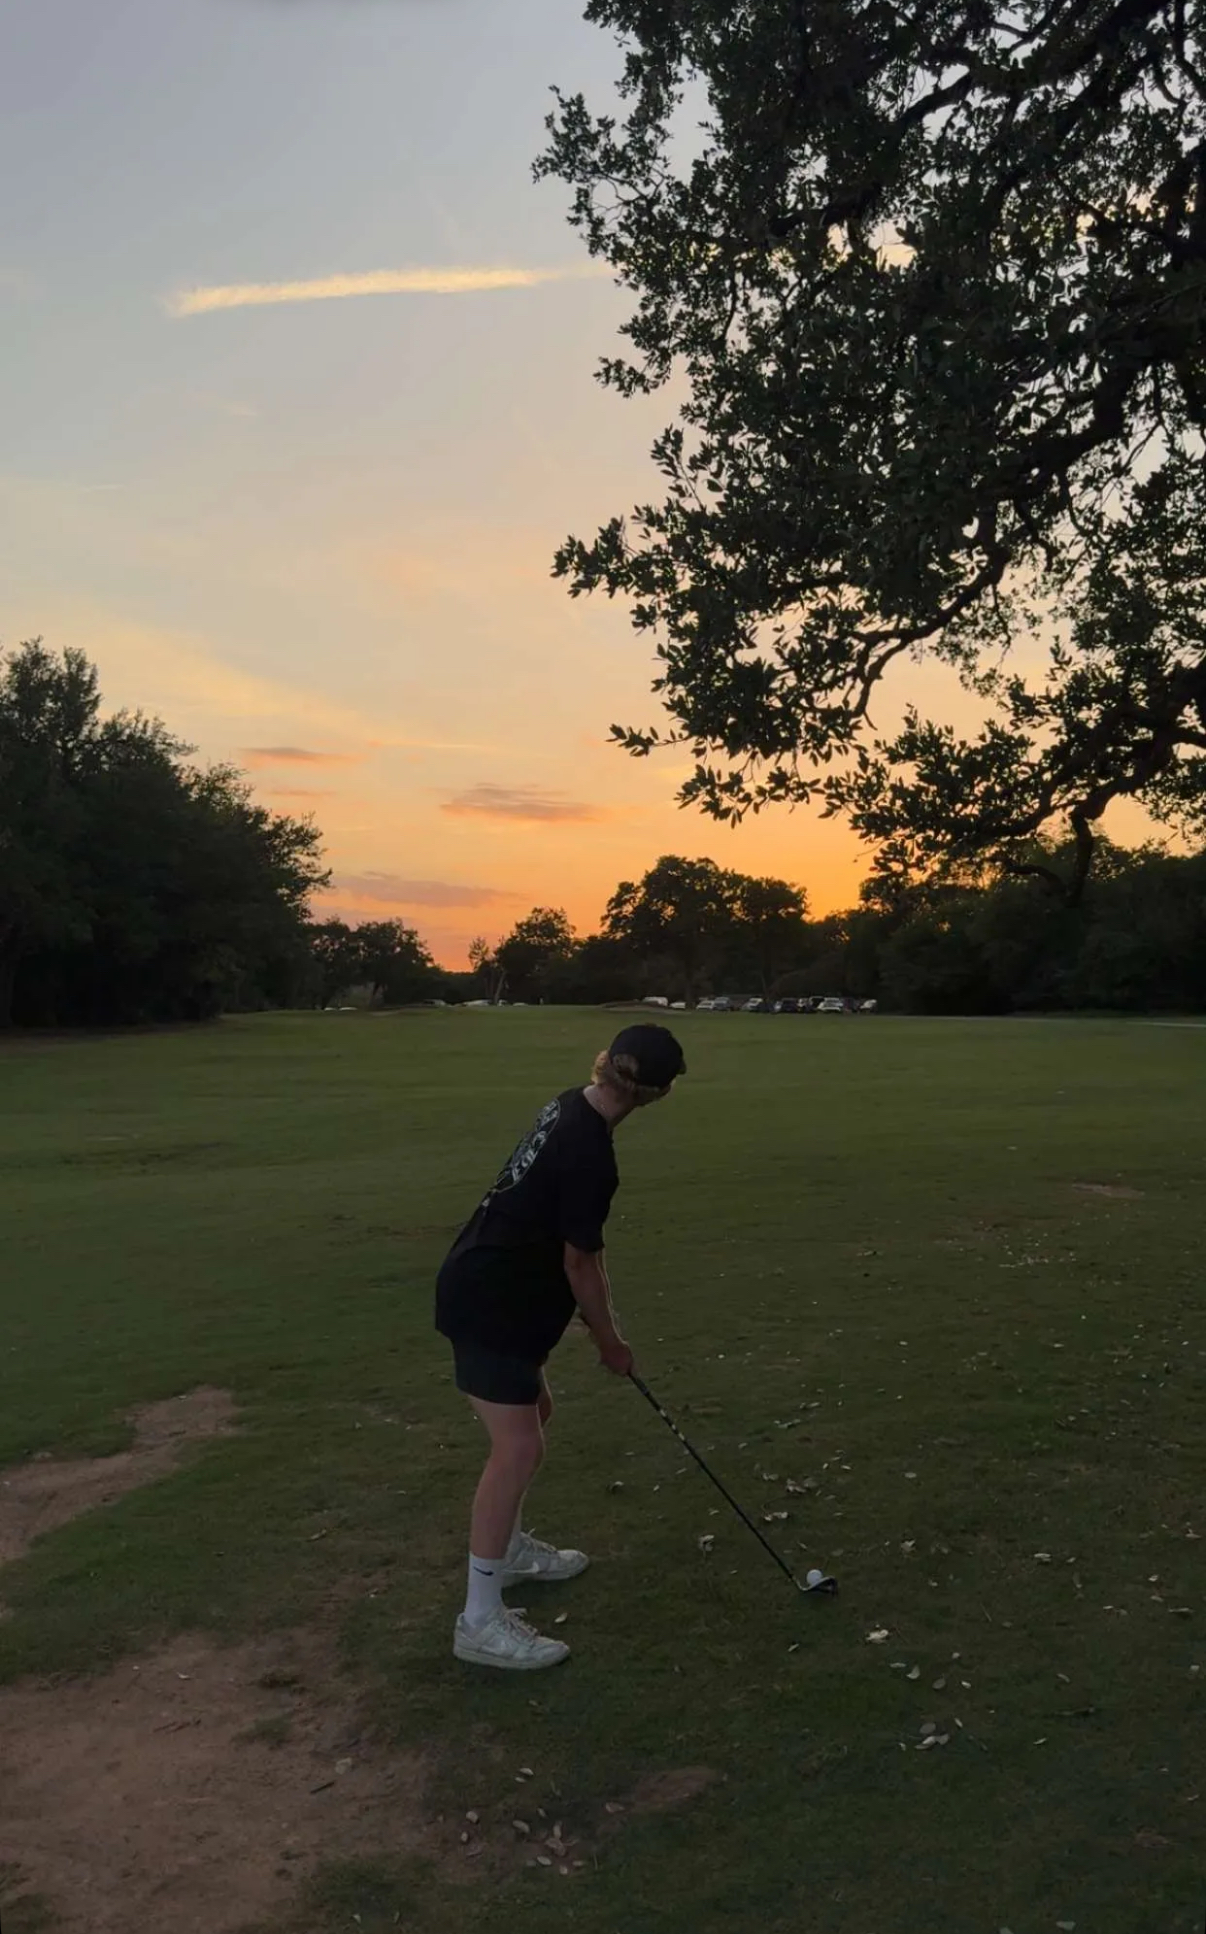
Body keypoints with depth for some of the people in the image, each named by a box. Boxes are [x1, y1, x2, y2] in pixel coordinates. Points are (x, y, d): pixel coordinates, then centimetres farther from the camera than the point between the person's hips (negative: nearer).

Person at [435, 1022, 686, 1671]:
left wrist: (598, 1321, 15)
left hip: (490, 1289, 10)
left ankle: (511, 1549, 39)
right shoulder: (589, 1153, -25)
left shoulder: (569, 1109, 4)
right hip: (490, 1305, -10)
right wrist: (610, 1341, -1)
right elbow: (579, 1261, -16)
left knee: (535, 1410, 22)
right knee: (518, 1448, -9)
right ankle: (480, 1620, -1)